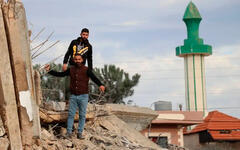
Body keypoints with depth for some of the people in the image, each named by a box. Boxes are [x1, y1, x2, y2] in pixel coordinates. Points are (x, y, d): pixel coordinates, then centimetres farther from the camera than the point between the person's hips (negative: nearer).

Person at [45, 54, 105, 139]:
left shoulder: (86, 70, -5)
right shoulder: (71, 70, 7)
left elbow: (94, 78, -18)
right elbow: (60, 74, 13)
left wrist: (100, 85, -37)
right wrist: (49, 71, 5)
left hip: (83, 96, -3)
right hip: (73, 96, 3)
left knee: (82, 115, 1)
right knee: (71, 114, 0)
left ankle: (80, 133, 8)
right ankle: (69, 132, 3)